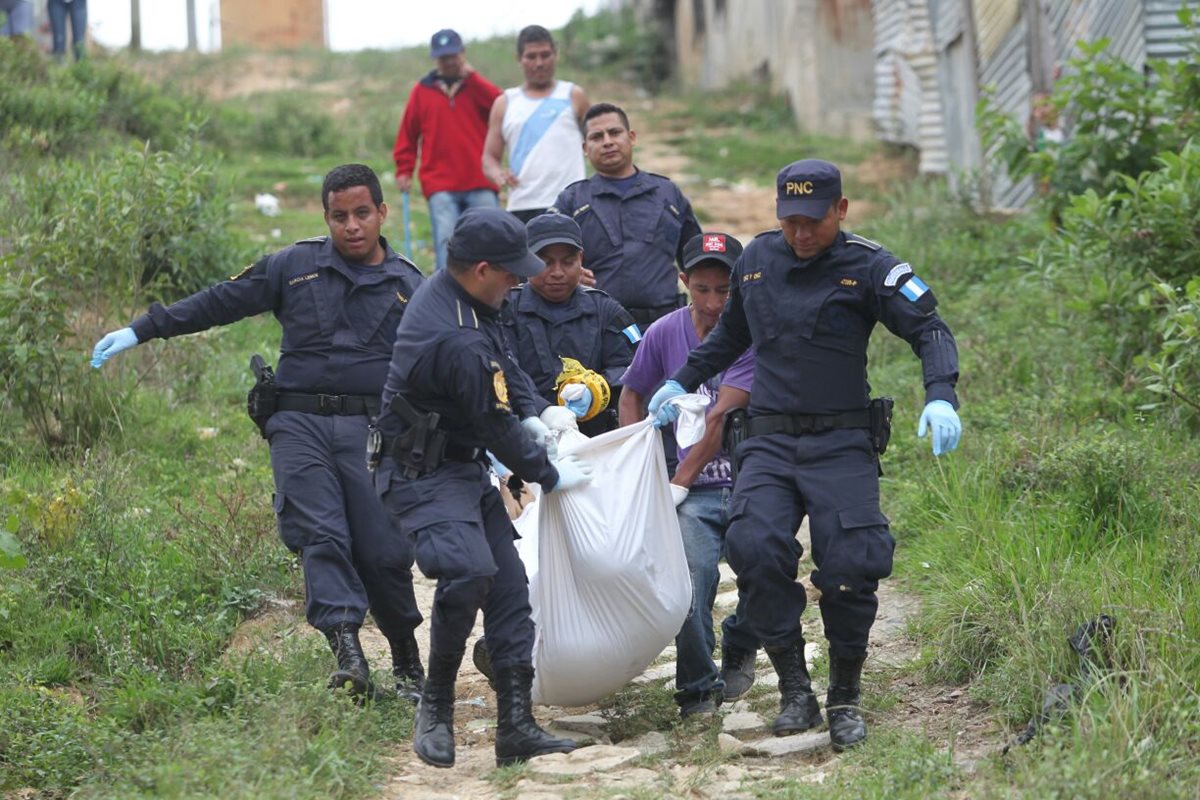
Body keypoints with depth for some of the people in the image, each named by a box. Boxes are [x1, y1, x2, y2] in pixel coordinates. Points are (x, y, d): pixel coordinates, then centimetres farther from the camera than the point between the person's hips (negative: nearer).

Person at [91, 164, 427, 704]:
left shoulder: (408, 287, 12)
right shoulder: (293, 268, 12)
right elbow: (218, 303, 14)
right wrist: (140, 331, 10)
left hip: (373, 430, 0)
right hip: (300, 423, 0)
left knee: (383, 552, -7)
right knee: (320, 536, -18)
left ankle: (407, 662, 11)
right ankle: (347, 649, -27)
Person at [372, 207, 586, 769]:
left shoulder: (458, 295, 2)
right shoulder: (456, 341, -29)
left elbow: (505, 364, 18)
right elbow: (496, 428, -19)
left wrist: (537, 412, 2)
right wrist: (550, 476, -6)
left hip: (466, 470, 11)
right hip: (424, 475, -11)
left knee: (509, 584, 6)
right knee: (469, 571, -29)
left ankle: (516, 726, 8)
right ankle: (435, 706, -10)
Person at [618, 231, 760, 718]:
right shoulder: (665, 333, 5)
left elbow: (721, 417, -13)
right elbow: (632, 395, 21)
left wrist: (678, 484, -17)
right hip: (696, 494, 2)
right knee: (692, 572, -24)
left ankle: (739, 649, 9)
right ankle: (697, 688, -6)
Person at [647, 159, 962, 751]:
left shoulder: (867, 267, -3)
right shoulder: (757, 259, 11)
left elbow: (929, 330, -9)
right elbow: (731, 334, 30)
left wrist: (940, 396, -25)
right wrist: (682, 382, 30)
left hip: (842, 443, -3)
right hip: (769, 441, 3)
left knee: (849, 566, -13)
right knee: (754, 548, -21)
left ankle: (845, 698, 7)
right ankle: (794, 690, -11)